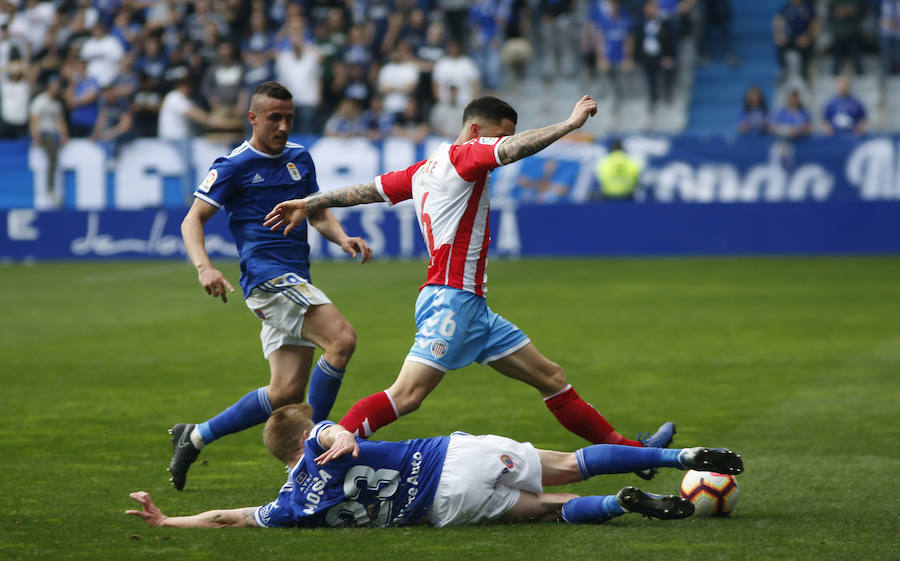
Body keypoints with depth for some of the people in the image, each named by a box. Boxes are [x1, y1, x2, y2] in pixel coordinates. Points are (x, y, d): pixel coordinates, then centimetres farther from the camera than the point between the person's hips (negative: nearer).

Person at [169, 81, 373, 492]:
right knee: (341, 338, -25)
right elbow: (193, 219, -3)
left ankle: (195, 437, 14)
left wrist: (343, 238, 1)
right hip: (266, 275, -7)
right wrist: (204, 267, -20)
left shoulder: (299, 158, 17)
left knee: (288, 391, 1)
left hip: (295, 281, 7)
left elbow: (318, 214, 23)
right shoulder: (234, 166, -3)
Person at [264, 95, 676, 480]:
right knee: (406, 395, -18)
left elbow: (368, 190, 23)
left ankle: (625, 449, 15)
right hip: (452, 300, -11)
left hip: (472, 306, 11)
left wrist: (308, 204, 30)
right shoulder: (461, 156, -7)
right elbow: (515, 149, -23)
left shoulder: (425, 169, 18)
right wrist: (571, 123, -16)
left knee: (550, 377, 11)